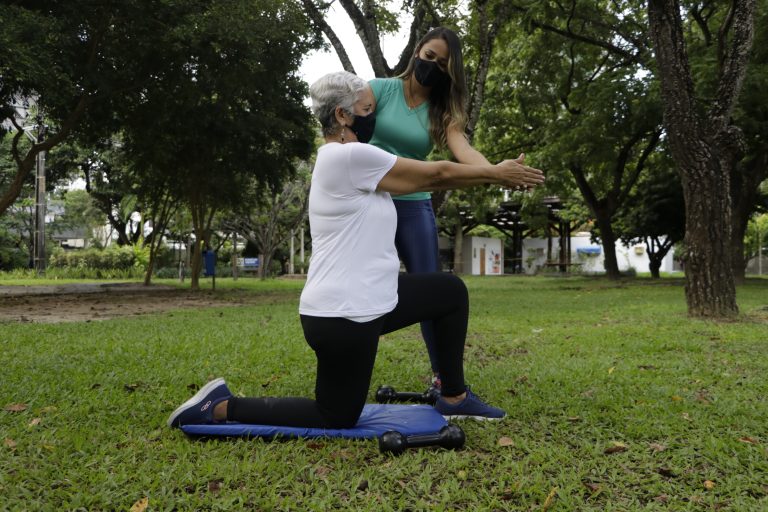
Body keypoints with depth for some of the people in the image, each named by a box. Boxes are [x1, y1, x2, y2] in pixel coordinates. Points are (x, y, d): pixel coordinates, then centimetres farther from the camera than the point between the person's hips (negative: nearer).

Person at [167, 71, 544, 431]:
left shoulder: (346, 160, 12)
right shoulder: (350, 156, -19)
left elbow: (425, 178, 13)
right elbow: (436, 174, -8)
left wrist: (493, 175, 15)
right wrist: (496, 173, 6)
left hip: (360, 302, 10)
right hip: (340, 317, -10)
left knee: (451, 291, 16)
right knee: (336, 418, 9)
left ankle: (453, 398, 26)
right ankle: (221, 407, 14)